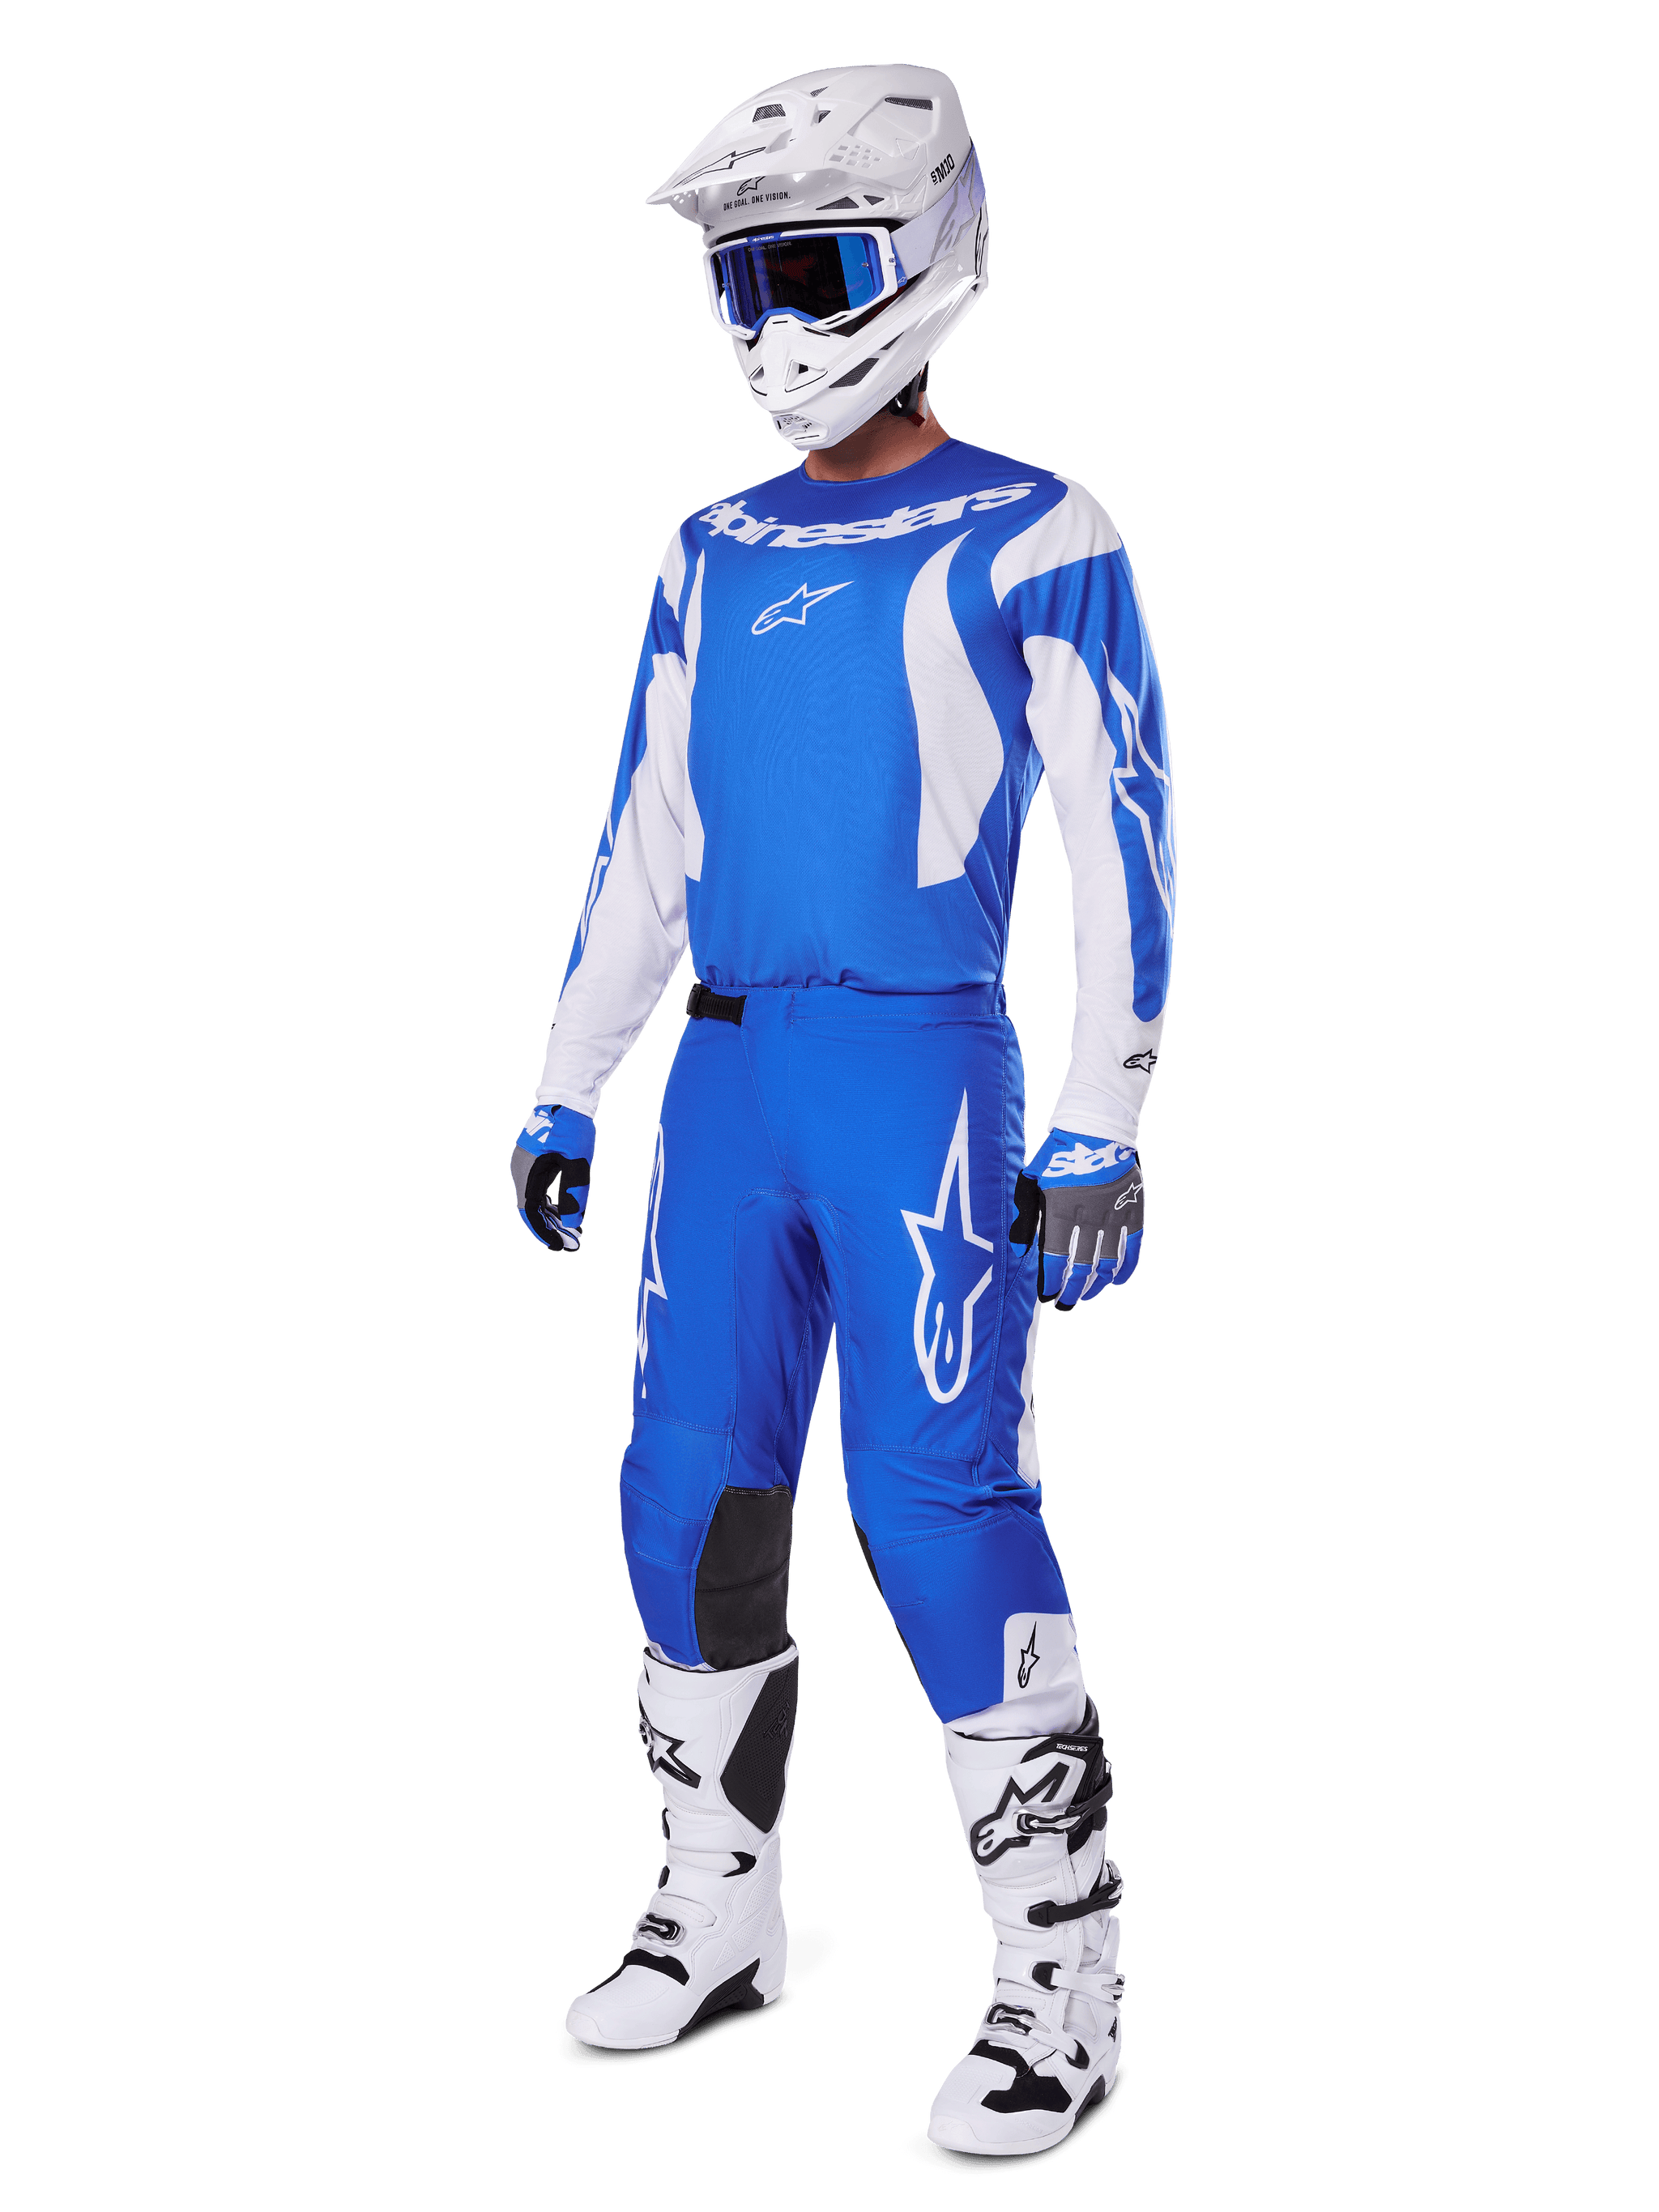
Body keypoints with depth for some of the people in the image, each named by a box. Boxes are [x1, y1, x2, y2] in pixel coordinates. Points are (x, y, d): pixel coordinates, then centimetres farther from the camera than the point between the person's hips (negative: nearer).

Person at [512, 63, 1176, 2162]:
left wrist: (1101, 1131, -9)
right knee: (691, 1497, 7)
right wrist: (565, 1094, 18)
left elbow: (1124, 847, -4)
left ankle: (1065, 1986, 4)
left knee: (942, 1508, -9)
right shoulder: (715, 556, 15)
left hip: (920, 1069, -6)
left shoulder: (1029, 544, -3)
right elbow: (643, 846, 19)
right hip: (728, 1071, 6)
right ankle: (719, 1915, 24)